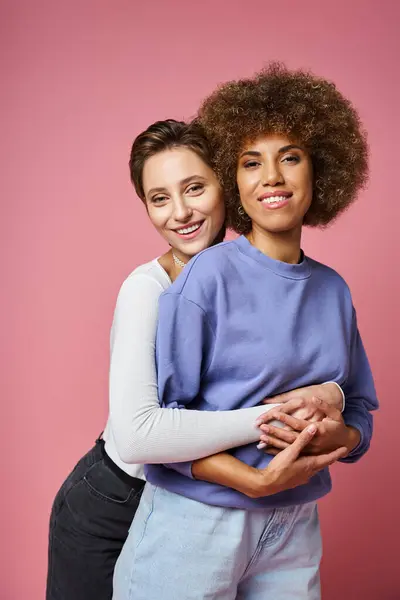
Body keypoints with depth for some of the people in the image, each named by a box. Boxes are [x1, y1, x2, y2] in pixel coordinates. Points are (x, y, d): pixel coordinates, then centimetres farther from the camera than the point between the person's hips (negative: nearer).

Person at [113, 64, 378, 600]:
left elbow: (359, 409, 11)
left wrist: (339, 435, -12)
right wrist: (250, 479, -23)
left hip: (294, 530, 5)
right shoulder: (209, 274, -12)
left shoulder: (333, 291, 3)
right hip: (195, 520, -4)